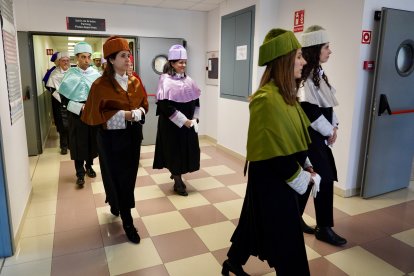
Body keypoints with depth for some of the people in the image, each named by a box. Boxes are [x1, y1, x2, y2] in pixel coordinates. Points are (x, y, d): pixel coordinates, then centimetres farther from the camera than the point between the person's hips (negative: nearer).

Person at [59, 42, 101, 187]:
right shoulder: (70, 75, -3)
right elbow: (64, 98, -3)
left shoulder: (96, 74, 1)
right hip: (76, 115, -2)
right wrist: (80, 107, -15)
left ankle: (89, 166, 30)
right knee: (78, 143, 2)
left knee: (92, 141, 10)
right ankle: (80, 173, 13)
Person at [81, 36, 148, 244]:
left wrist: (136, 113, -12)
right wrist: (122, 115, -21)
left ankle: (115, 204, 43)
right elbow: (94, 114, -12)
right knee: (118, 177, 3)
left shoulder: (135, 82, 3)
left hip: (133, 135, 6)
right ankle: (127, 221, 16)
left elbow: (144, 105, 11)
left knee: (129, 176, 15)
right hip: (111, 138, -5)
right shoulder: (101, 85, -13)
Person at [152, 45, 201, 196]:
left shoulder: (188, 80, 8)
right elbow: (166, 106, -19)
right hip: (172, 125, -6)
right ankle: (178, 182, 18)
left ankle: (176, 174, 34)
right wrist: (183, 121, -18)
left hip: (188, 123, 7)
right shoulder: (166, 81, -12)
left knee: (187, 150, 13)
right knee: (175, 151, 3)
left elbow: (196, 101, 13)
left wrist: (194, 119, 0)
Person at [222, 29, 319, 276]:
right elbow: (273, 152, -24)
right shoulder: (267, 99, -24)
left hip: (281, 176, 9)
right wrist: (303, 177, -13)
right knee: (286, 238, 7)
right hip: (271, 179, -9)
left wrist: (306, 165, 6)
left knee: (256, 223, 24)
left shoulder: (285, 94, 6)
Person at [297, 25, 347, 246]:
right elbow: (309, 110, -22)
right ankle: (324, 228, 14)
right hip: (309, 136, -10)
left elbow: (327, 105, 17)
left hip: (318, 135, 10)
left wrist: (333, 126, 6)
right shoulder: (305, 76, -18)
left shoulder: (318, 73, 13)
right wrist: (328, 131, -11)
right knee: (324, 179, -2)